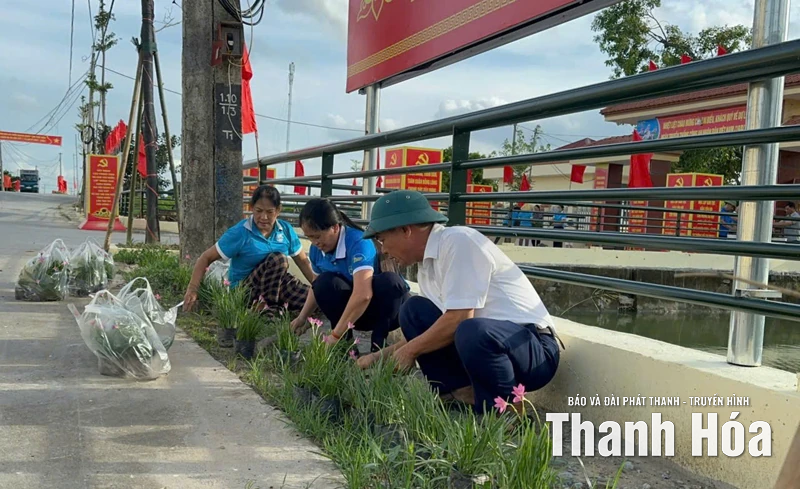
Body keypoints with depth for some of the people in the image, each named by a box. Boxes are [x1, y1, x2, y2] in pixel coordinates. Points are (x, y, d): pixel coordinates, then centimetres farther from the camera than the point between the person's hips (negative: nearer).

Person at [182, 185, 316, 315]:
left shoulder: (286, 230, -1)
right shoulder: (240, 232, -14)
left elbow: (303, 261, 8)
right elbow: (206, 258, -11)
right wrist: (192, 289, -22)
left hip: (277, 283, 5)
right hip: (246, 289, -5)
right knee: (278, 259, -32)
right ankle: (269, 307, -18)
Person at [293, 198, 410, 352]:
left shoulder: (358, 243, -29)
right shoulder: (316, 249, -7)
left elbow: (363, 294, -41)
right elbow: (316, 286, 12)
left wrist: (335, 335, -40)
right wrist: (303, 317, 0)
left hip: (384, 307, -5)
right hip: (353, 313, 5)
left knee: (390, 281, -36)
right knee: (324, 283, -23)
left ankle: (379, 343, -19)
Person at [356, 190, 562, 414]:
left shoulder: (458, 241, -17)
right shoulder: (428, 265, 8)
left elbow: (459, 319, -24)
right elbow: (426, 330, 19)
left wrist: (410, 350, -10)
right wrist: (379, 356, 19)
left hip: (534, 348, -8)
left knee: (471, 332, -38)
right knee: (414, 310, 3)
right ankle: (459, 392, 0)